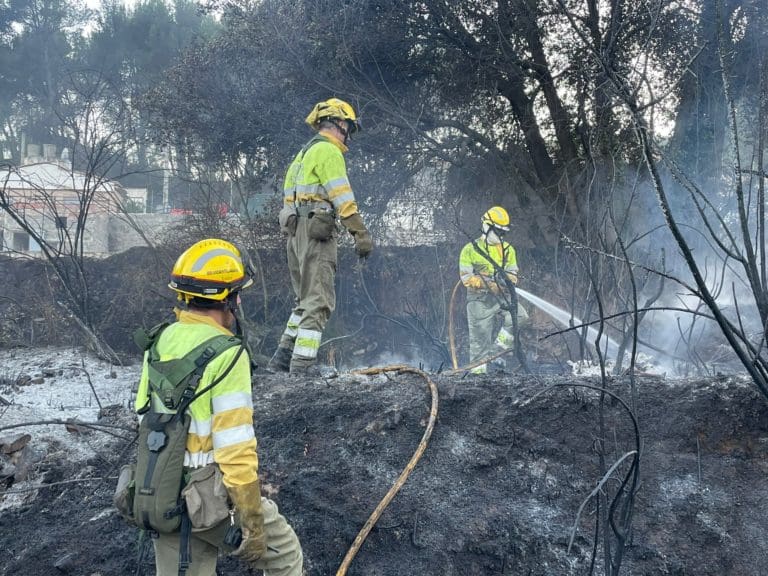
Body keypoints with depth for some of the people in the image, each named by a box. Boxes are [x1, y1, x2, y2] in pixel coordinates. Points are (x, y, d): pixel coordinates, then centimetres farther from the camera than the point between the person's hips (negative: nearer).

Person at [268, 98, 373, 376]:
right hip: (317, 230, -10)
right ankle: (303, 363, -12)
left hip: (297, 230, 10)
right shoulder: (328, 151, -6)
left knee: (305, 298, 15)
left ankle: (283, 358, 14)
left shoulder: (305, 153, 24)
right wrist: (361, 233, -18)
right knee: (319, 300, -9)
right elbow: (343, 196, -16)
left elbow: (289, 196, 23)